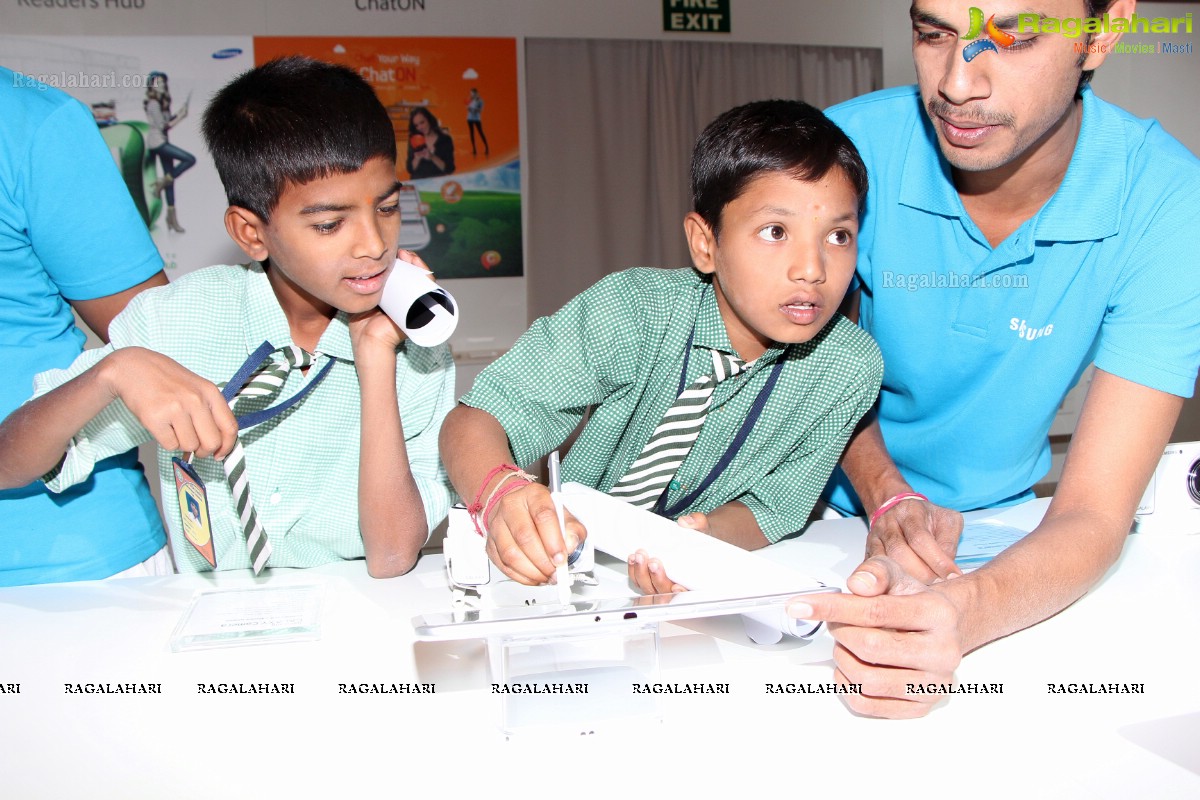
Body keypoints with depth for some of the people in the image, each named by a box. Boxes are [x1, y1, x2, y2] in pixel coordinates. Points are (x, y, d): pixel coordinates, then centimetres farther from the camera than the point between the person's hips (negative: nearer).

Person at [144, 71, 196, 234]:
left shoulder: (161, 102, 14)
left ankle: (172, 217, 12)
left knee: (170, 177, 8)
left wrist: (178, 115, 2)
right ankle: (163, 182, -7)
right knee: (190, 159, -17)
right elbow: (162, 126, -18)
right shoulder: (154, 104, -14)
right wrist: (180, 117, -13)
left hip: (162, 142, 9)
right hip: (157, 142, -9)